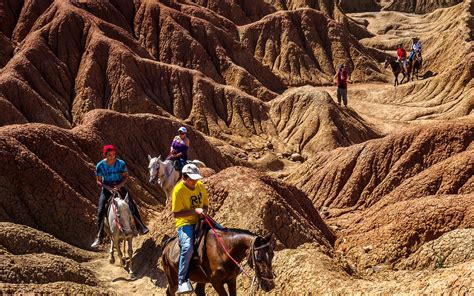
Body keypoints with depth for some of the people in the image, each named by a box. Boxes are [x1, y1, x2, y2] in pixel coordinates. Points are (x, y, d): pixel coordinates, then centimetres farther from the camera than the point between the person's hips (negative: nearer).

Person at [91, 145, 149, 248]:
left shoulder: (121, 163, -14)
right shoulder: (100, 166, -16)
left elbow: (126, 176, -3)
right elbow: (99, 181, -8)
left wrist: (119, 185, -21)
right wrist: (109, 188, -22)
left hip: (119, 187, 1)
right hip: (107, 188, -1)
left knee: (132, 206, -11)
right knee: (100, 211, -11)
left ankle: (140, 227, 7)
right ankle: (99, 237, -2)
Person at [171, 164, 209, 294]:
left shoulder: (200, 186, 4)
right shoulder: (178, 190, -13)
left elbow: (205, 204, 15)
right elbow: (176, 214, -14)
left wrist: (204, 211, -9)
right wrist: (195, 211, -23)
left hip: (200, 221, 6)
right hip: (185, 223, -6)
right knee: (187, 248, -31)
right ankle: (182, 282, -25)